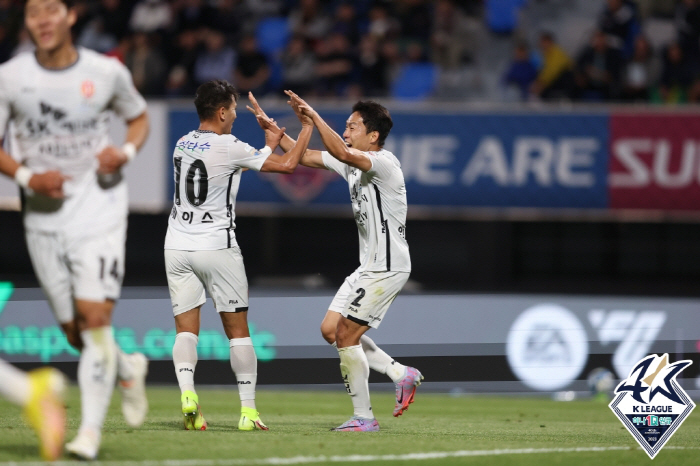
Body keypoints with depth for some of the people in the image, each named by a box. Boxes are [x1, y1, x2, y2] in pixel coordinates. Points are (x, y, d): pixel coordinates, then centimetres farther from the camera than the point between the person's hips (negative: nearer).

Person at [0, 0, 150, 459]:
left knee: (95, 317, -16)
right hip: (44, 218, 2)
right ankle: (129, 368, 38)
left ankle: (91, 429, -10)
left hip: (98, 210, -2)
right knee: (75, 333, 7)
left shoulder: (107, 73, -3)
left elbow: (139, 117, 14)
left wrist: (126, 151, -7)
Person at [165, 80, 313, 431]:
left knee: (186, 329, 2)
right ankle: (248, 409, 4)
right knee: (237, 330, 5)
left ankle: (186, 391, -21)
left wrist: (271, 141, 28)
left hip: (177, 245, 5)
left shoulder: (183, 144, 8)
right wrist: (307, 128, 7)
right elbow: (286, 165, -7)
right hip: (217, 249, -5)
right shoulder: (229, 148, -12)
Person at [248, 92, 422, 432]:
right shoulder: (351, 163, 8)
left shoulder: (384, 163, -19)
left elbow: (342, 153, -38)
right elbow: (305, 156, 15)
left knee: (345, 335, -10)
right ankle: (401, 374, 14)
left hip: (388, 268, -10)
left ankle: (363, 417, -2)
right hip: (369, 266, 10)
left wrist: (314, 117, -39)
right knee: (330, 330, 9)